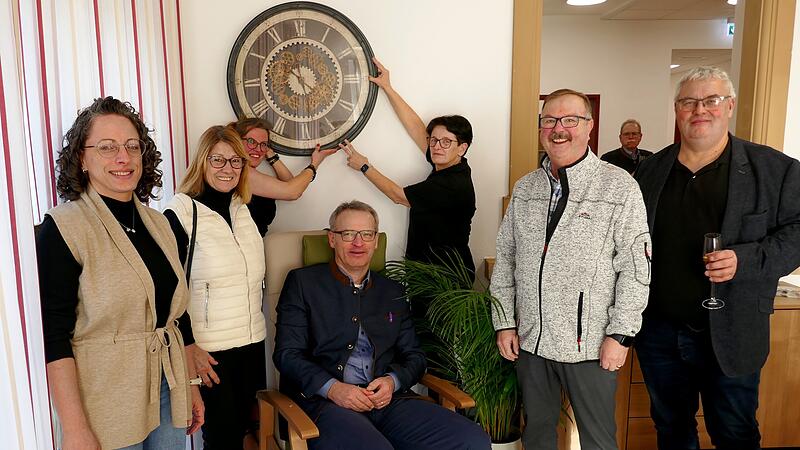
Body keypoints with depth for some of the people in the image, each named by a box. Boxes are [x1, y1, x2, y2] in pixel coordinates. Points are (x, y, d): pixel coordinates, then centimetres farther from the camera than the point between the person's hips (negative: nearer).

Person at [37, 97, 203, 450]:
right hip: (106, 400, -5)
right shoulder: (63, 228, -12)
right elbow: (54, 336, -15)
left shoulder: (159, 223, 6)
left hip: (167, 391, 6)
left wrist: (190, 384, 12)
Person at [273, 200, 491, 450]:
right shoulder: (303, 282, 9)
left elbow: (414, 355, 19)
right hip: (323, 400, -4)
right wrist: (332, 388, -14)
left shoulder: (392, 291, 20)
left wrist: (393, 381, -3)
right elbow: (287, 353, 1)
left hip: (386, 399, 5)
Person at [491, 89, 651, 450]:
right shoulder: (525, 188, 7)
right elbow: (505, 260, 9)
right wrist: (505, 323, 5)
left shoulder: (620, 186, -7)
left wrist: (620, 335, -11)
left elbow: (635, 267, -9)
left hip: (590, 344, -4)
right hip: (529, 339, 4)